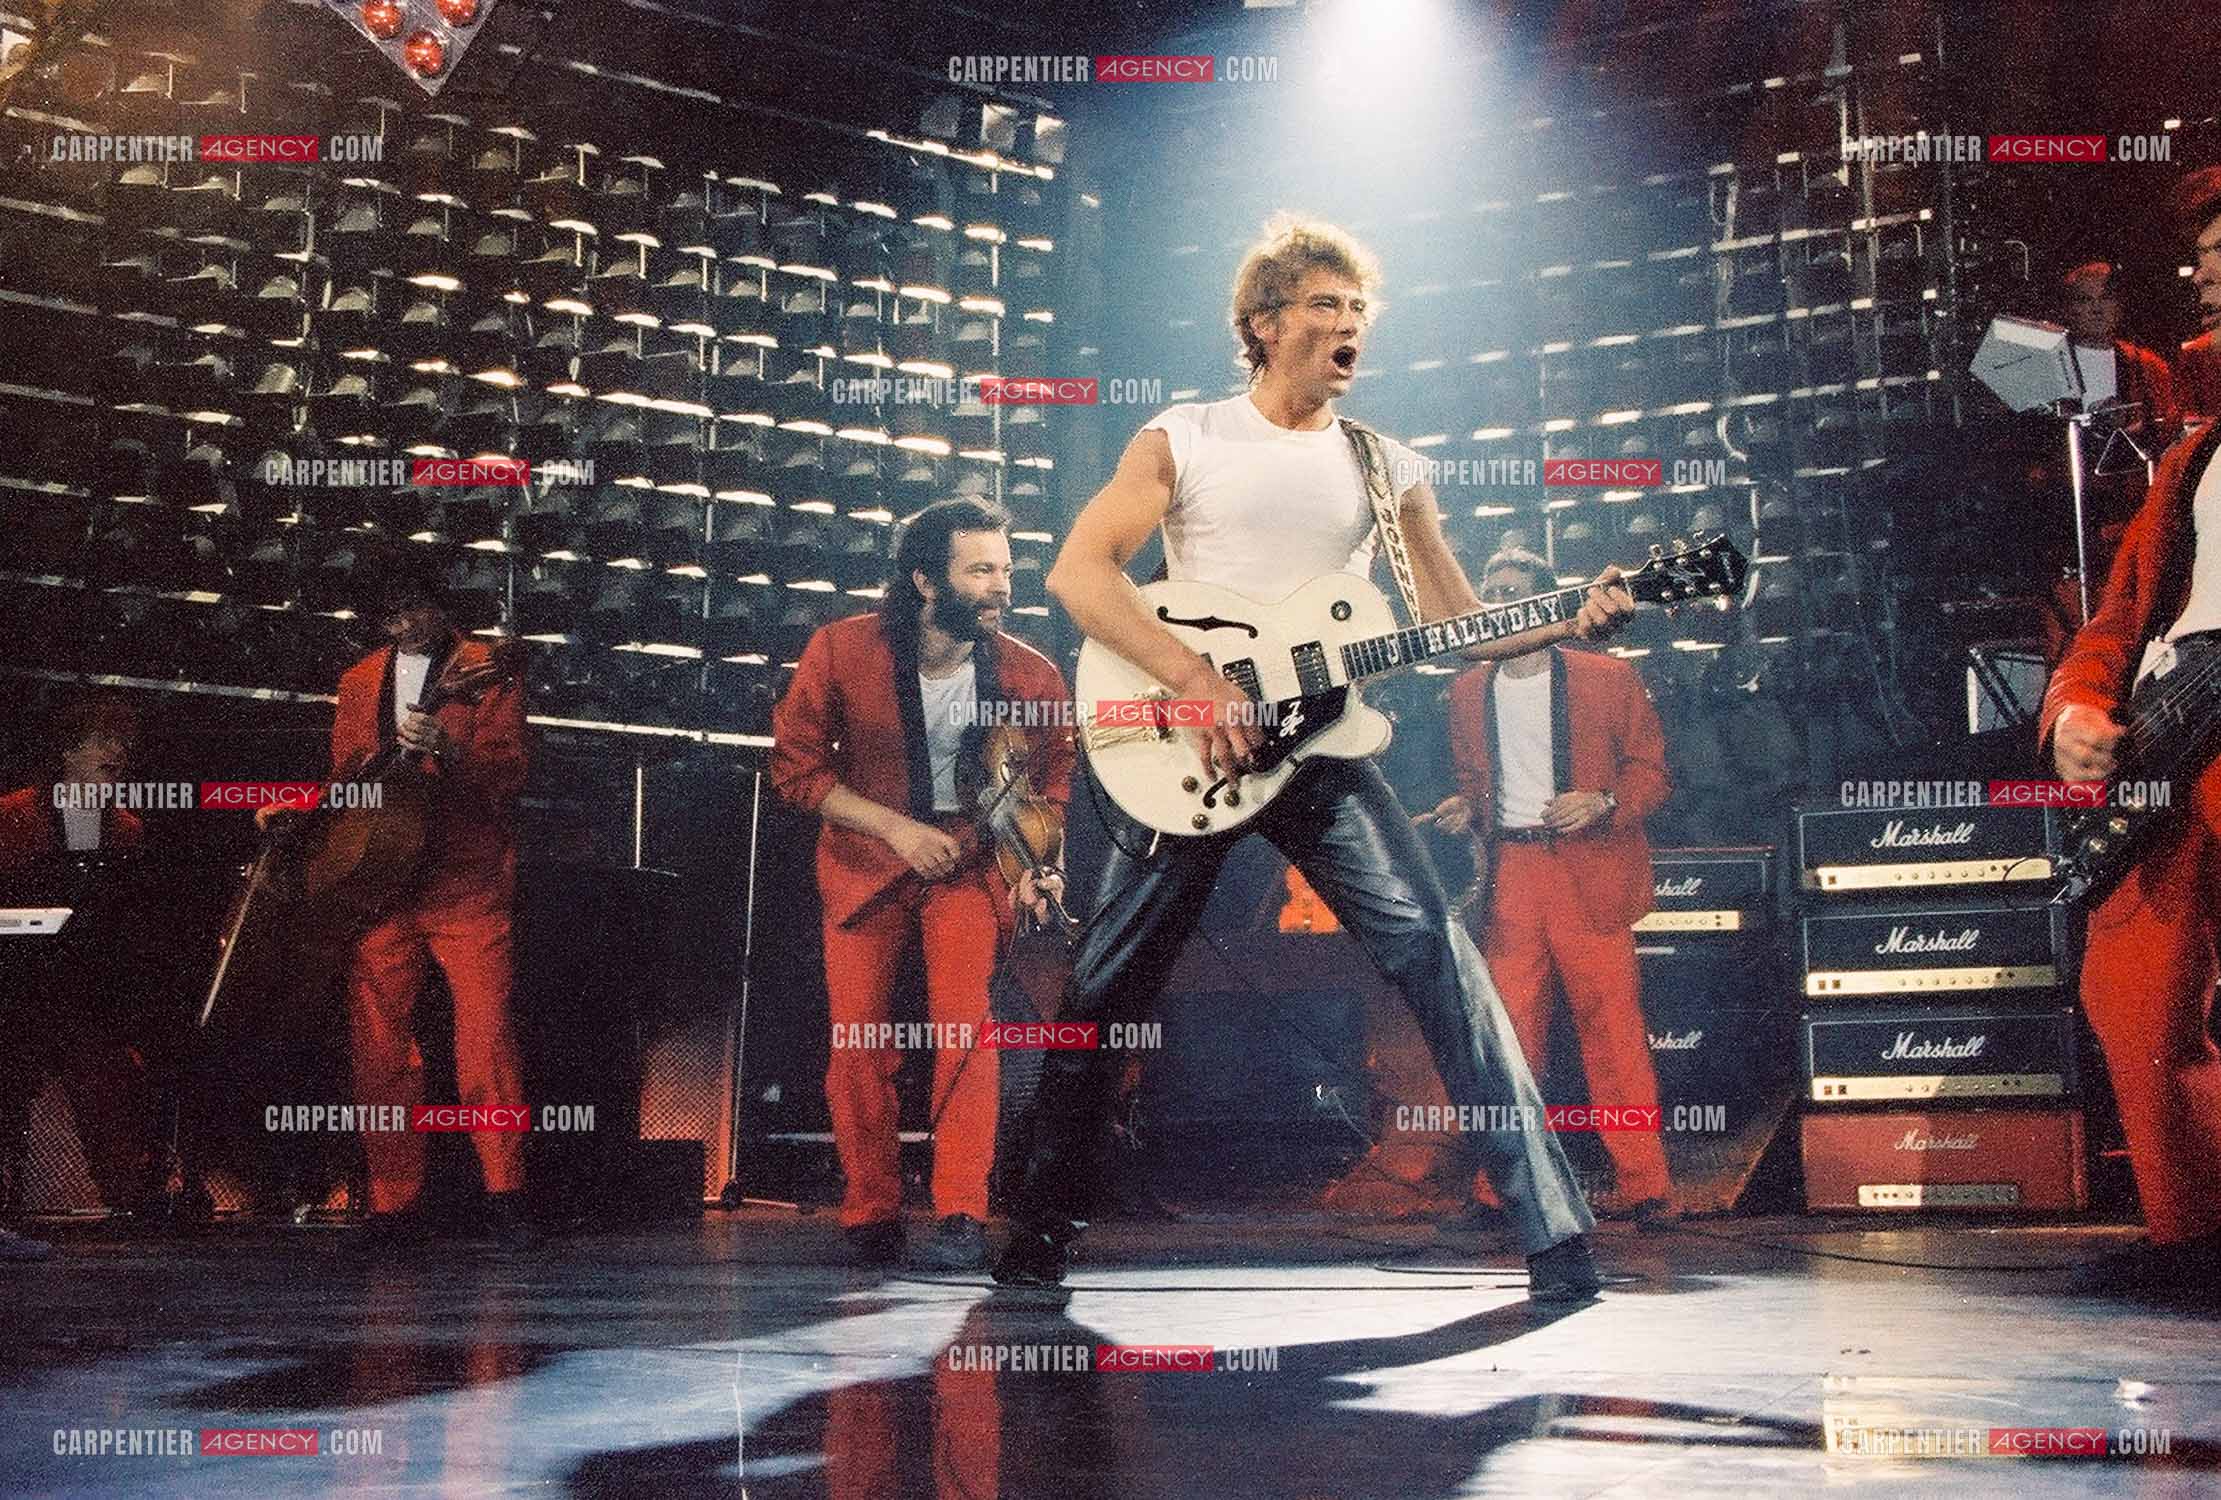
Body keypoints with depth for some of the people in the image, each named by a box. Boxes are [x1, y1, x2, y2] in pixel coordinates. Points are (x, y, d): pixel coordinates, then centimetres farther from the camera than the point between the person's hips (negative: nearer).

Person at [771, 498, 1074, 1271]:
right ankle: (870, 1220, 15)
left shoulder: (1033, 677, -12)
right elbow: (795, 766, -8)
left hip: (968, 859, -1)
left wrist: (1037, 863, -13)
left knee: (964, 1023, -20)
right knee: (857, 1044, -1)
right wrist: (897, 828, -16)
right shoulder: (841, 651, -15)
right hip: (864, 858, 1)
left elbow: (1049, 785, 5)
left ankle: (962, 1218, -15)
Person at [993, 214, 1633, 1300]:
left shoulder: (1386, 467, 12)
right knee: (1106, 987, 3)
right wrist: (1200, 683, -19)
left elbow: (1457, 626, 11)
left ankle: (1552, 1230, -8)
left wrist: (1565, 625, -9)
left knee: (1437, 957, -13)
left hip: (1322, 746, 2)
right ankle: (1040, 1228, 21)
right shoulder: (1184, 439, 3)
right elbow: (1078, 570, -10)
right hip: (1188, 752, -1)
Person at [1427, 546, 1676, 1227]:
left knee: (1612, 1030, -4)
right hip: (1507, 878, 3)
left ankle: (1644, 1187, 4)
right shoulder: (1469, 691, 16)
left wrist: (1604, 804, -12)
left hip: (1588, 876, -3)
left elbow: (1652, 771, 5)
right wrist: (1463, 810, 5)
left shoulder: (1609, 679, 3)